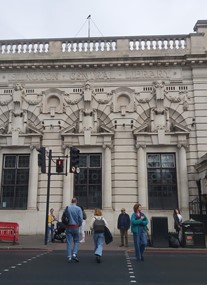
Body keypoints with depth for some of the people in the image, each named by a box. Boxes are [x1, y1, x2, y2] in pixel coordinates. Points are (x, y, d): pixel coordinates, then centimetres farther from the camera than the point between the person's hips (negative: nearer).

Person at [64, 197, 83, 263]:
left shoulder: (67, 208, 3)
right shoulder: (78, 209, -3)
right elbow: (80, 219, -8)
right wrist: (79, 225, 10)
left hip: (68, 227, 2)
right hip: (75, 227, -2)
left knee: (69, 242, 6)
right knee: (76, 241, 11)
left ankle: (69, 257, 2)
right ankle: (74, 254, -6)